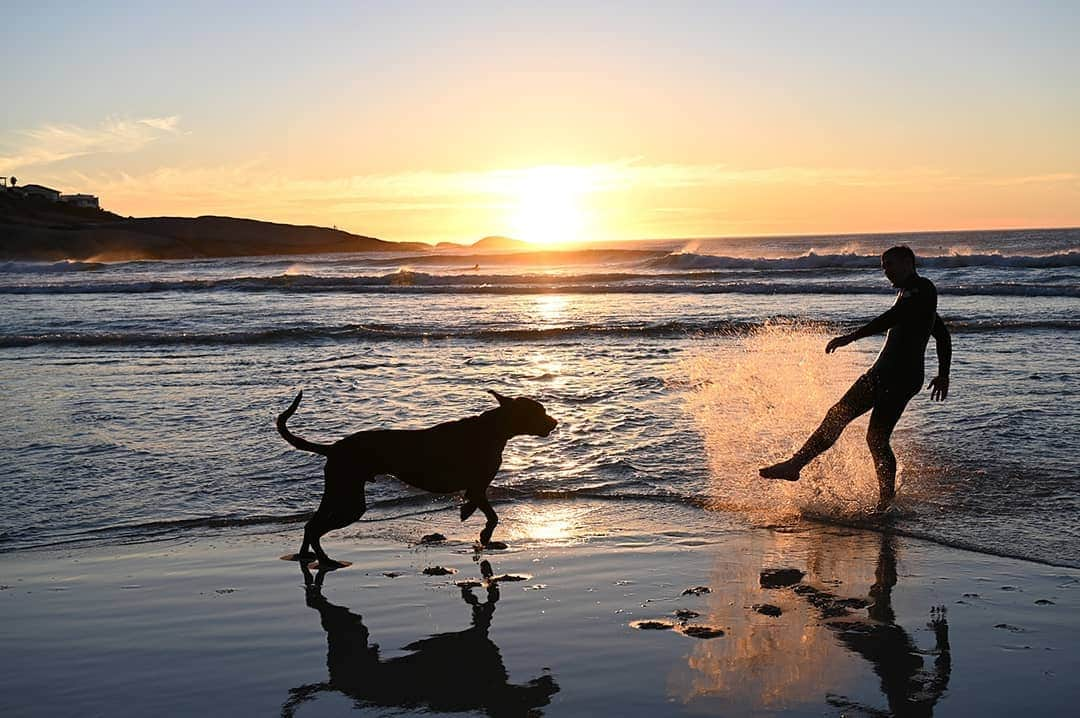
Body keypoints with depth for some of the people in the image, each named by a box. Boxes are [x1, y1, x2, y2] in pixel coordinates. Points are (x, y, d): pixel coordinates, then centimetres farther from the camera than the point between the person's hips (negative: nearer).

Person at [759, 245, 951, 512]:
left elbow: (893, 318, -24)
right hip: (882, 372, 10)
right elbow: (944, 335, 33)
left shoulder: (922, 289, -7)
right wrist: (943, 375, 35)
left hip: (903, 377, -10)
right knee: (837, 415, 7)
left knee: (876, 438, -14)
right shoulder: (910, 294, 24)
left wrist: (851, 337, -29)